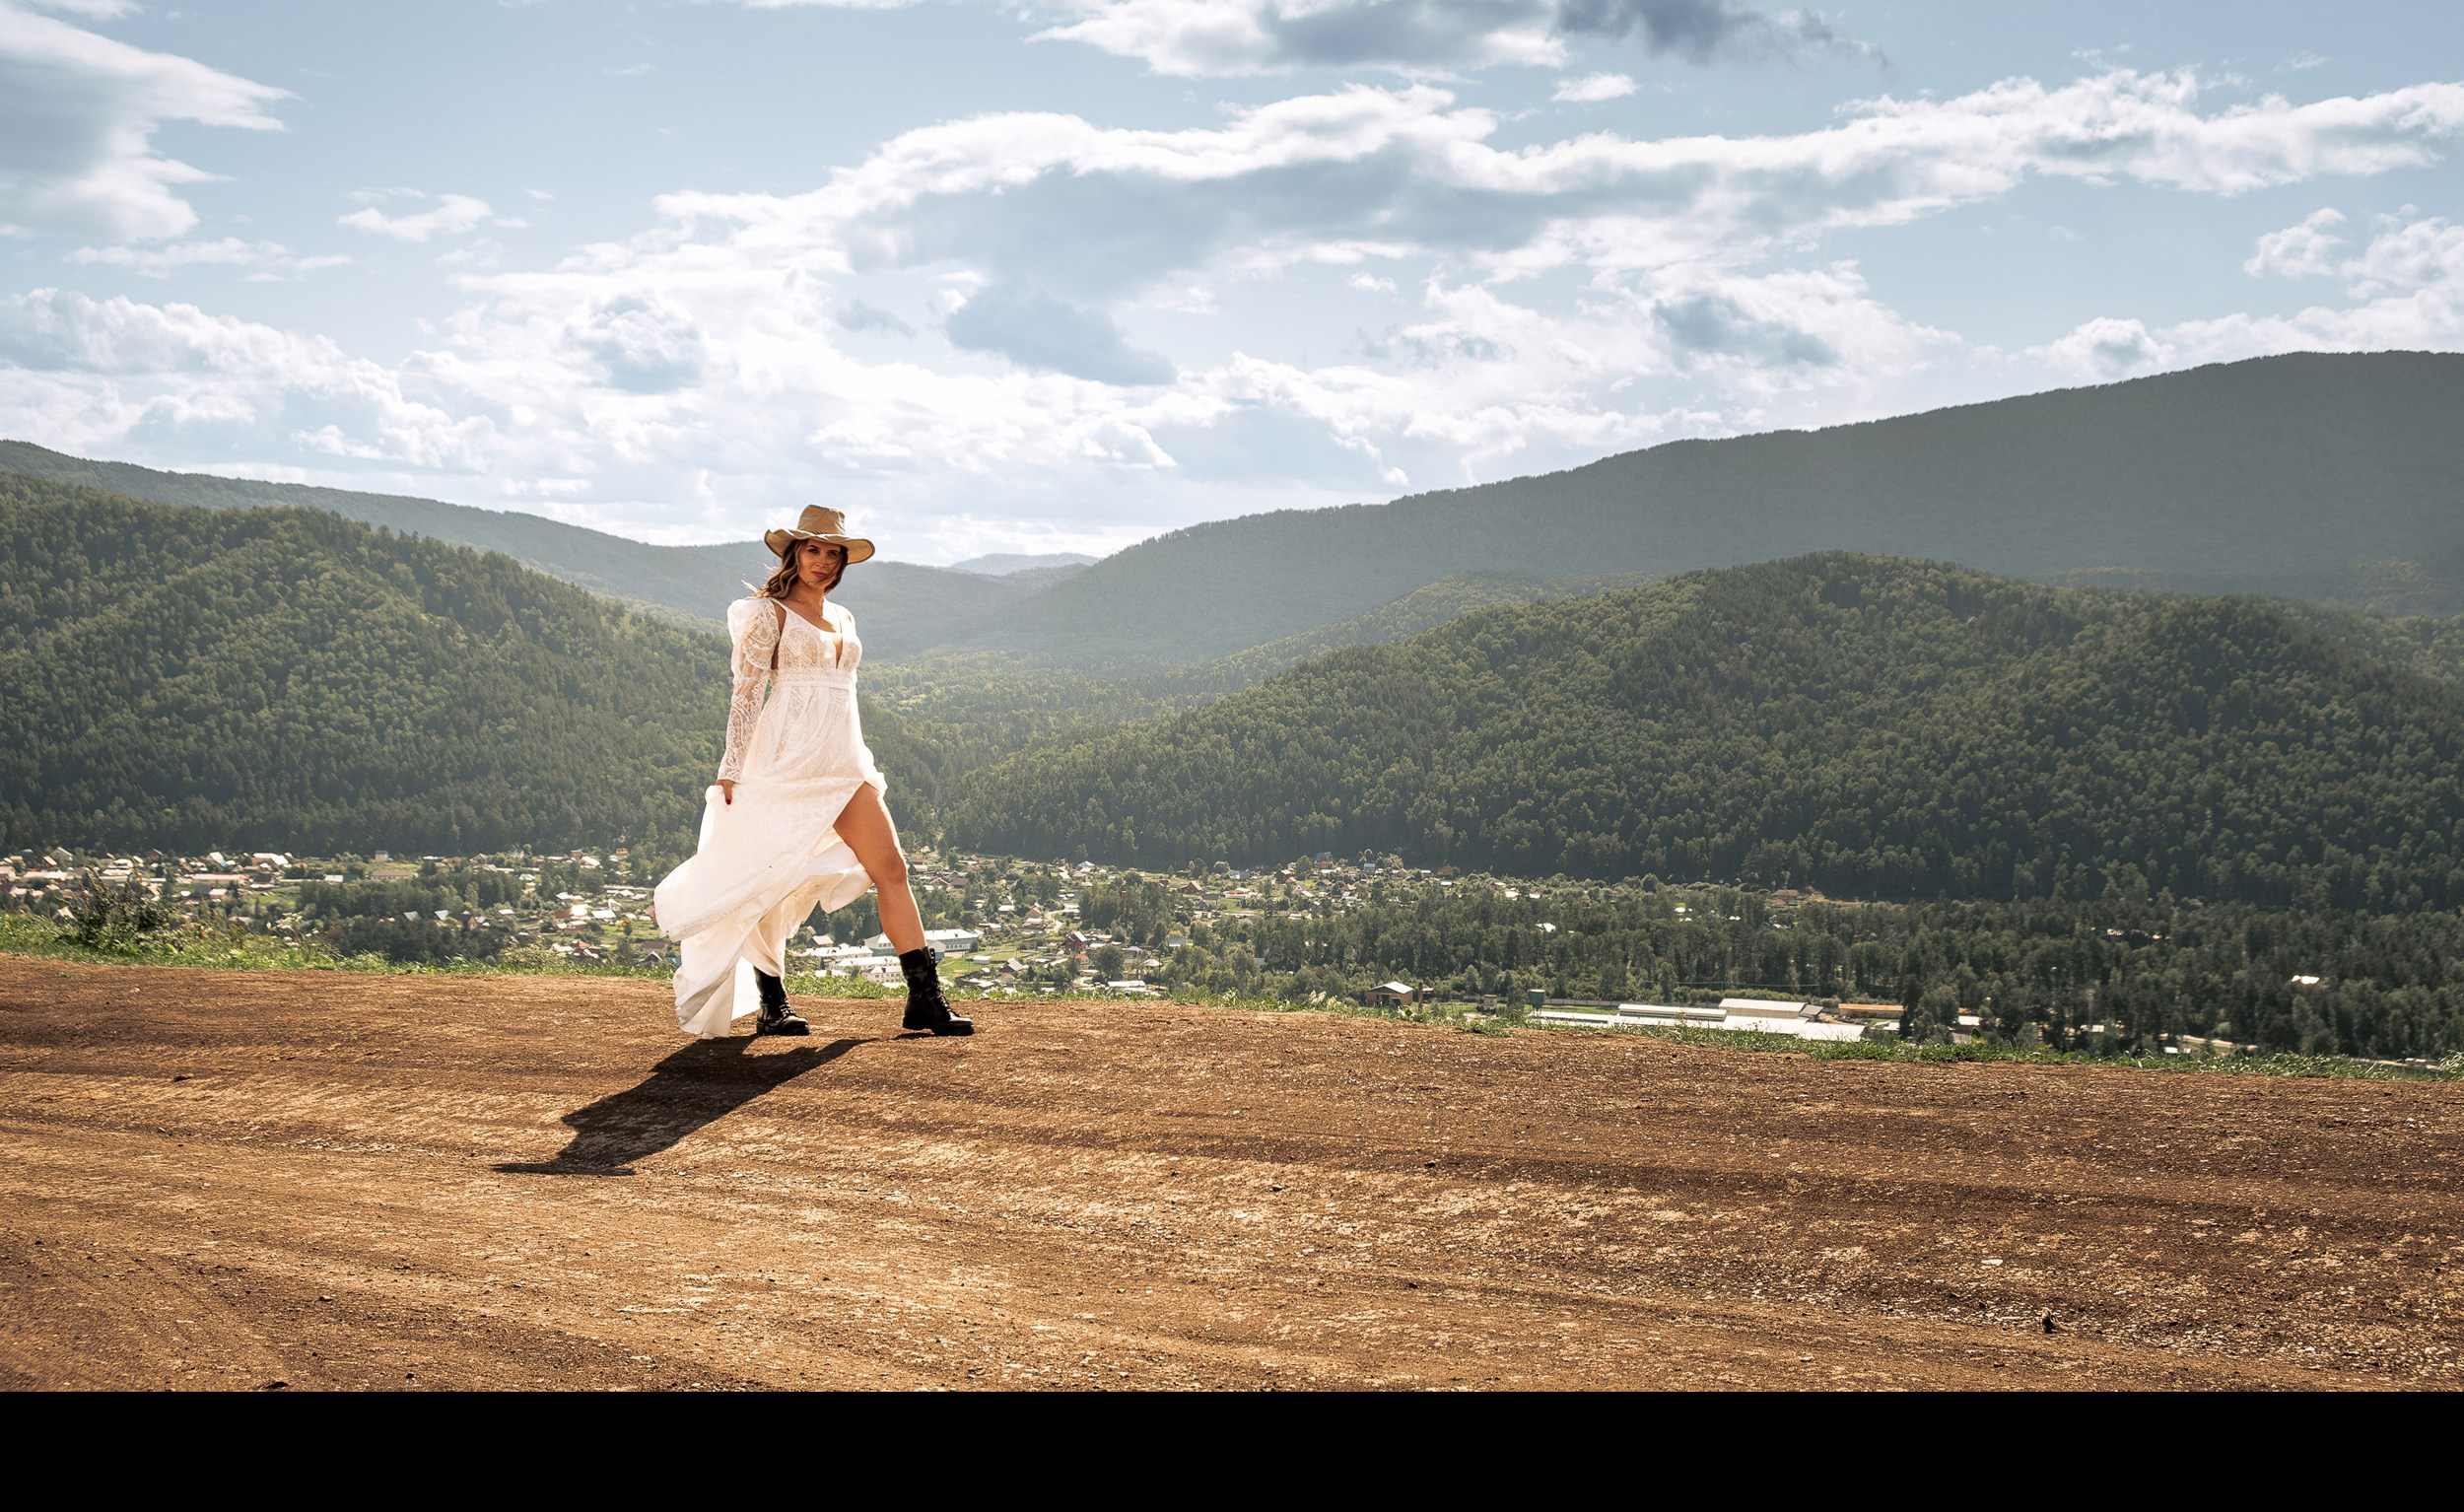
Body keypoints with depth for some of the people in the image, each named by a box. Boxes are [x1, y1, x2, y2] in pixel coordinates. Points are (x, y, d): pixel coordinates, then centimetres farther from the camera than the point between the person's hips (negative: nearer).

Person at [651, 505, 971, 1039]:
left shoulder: (842, 619, 19)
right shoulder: (771, 613, -1)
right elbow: (747, 694, -6)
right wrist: (733, 770, -11)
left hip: (844, 763, 6)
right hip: (787, 757, -6)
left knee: (891, 867, -4)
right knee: (770, 876, -2)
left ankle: (925, 999, -6)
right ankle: (771, 1005, 8)